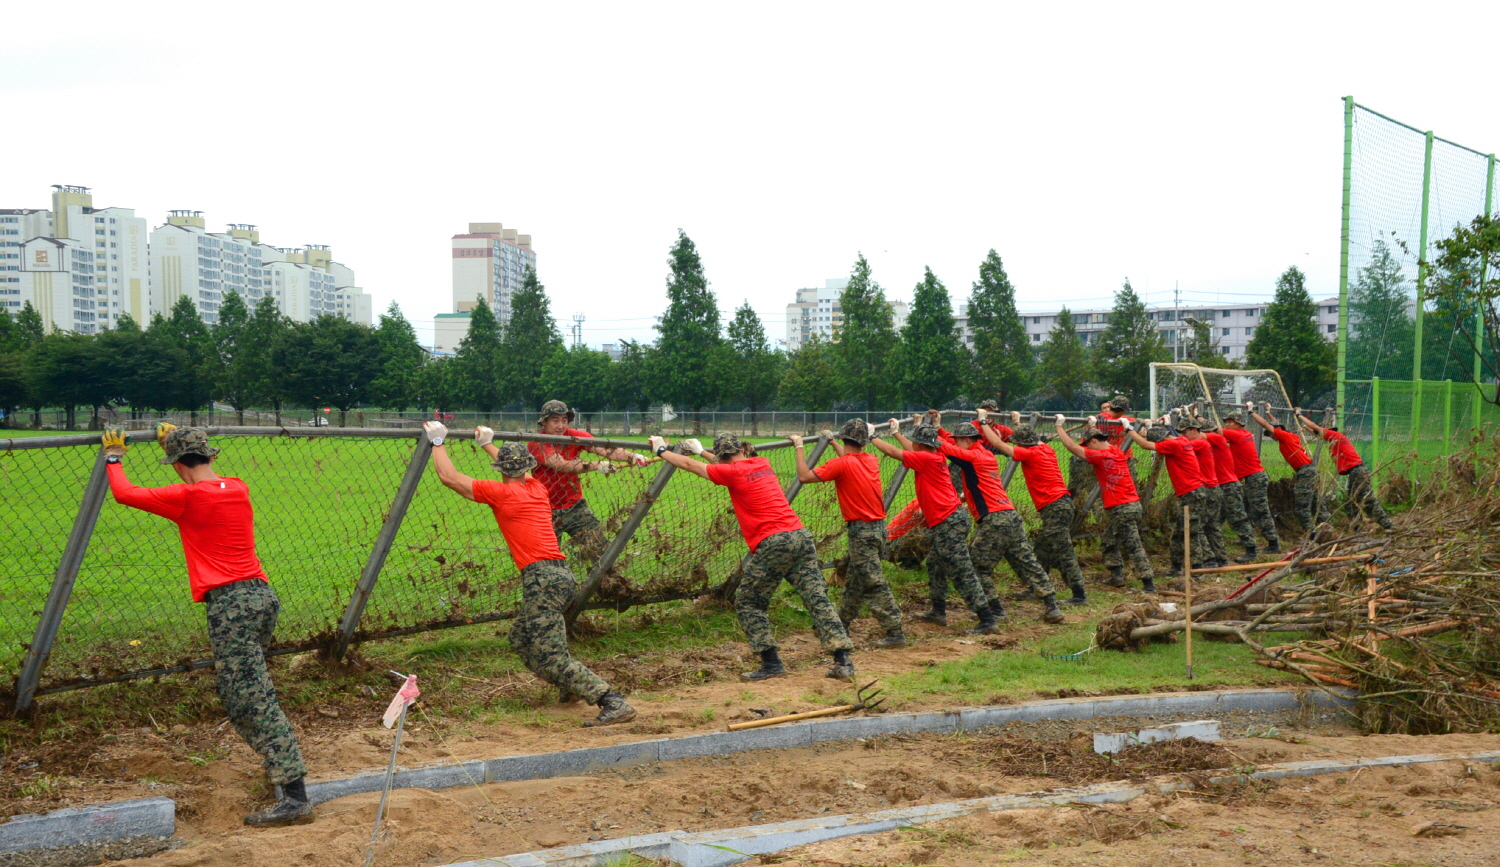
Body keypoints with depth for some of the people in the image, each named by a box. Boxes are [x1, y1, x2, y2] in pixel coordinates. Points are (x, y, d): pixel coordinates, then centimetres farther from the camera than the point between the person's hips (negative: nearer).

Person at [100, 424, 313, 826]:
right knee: (233, 687, 25)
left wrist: (114, 457, 24)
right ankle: (281, 763, 26)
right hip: (263, 595, 8)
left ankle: (295, 796, -17)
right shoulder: (238, 488, 12)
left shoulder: (187, 497, -8)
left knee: (255, 700, -10)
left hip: (230, 604, -8)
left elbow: (124, 493, 5)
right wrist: (177, 440, 48)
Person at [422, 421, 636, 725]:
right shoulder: (537, 487, 16)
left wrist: (438, 441, 14)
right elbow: (517, 471, 41)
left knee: (552, 660, -11)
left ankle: (615, 703, -22)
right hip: (563, 576, 8)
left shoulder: (502, 492, -3)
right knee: (520, 639, 26)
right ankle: (573, 686, 23)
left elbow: (449, 477, 1)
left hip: (542, 579, -8)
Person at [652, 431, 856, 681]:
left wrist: (661, 451, 26)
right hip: (801, 536, 7)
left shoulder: (733, 472, -1)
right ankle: (843, 661, -4)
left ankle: (771, 662, 1)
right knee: (817, 599, 3)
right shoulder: (762, 463, 17)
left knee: (747, 603, 8)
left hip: (773, 544, -6)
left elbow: (689, 465, 11)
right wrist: (701, 450, 46)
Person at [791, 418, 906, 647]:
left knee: (874, 585, -6)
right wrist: (833, 442, 41)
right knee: (854, 581, 19)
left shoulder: (842, 464, -15)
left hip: (861, 530, -8)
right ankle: (842, 624, 31)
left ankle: (895, 632, -7)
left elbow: (805, 476, -15)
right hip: (878, 527, 8)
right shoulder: (871, 460, 6)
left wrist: (799, 447, -3)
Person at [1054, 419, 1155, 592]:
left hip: (1121, 509, -9)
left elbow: (1071, 446, -11)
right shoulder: (1119, 454, 11)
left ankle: (1149, 585, -6)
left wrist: (1059, 425, 0)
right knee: (1109, 538, 23)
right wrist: (1092, 426, 43)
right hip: (1134, 505, 9)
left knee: (1134, 547, -7)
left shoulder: (1100, 456, -12)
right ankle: (1117, 574, 21)